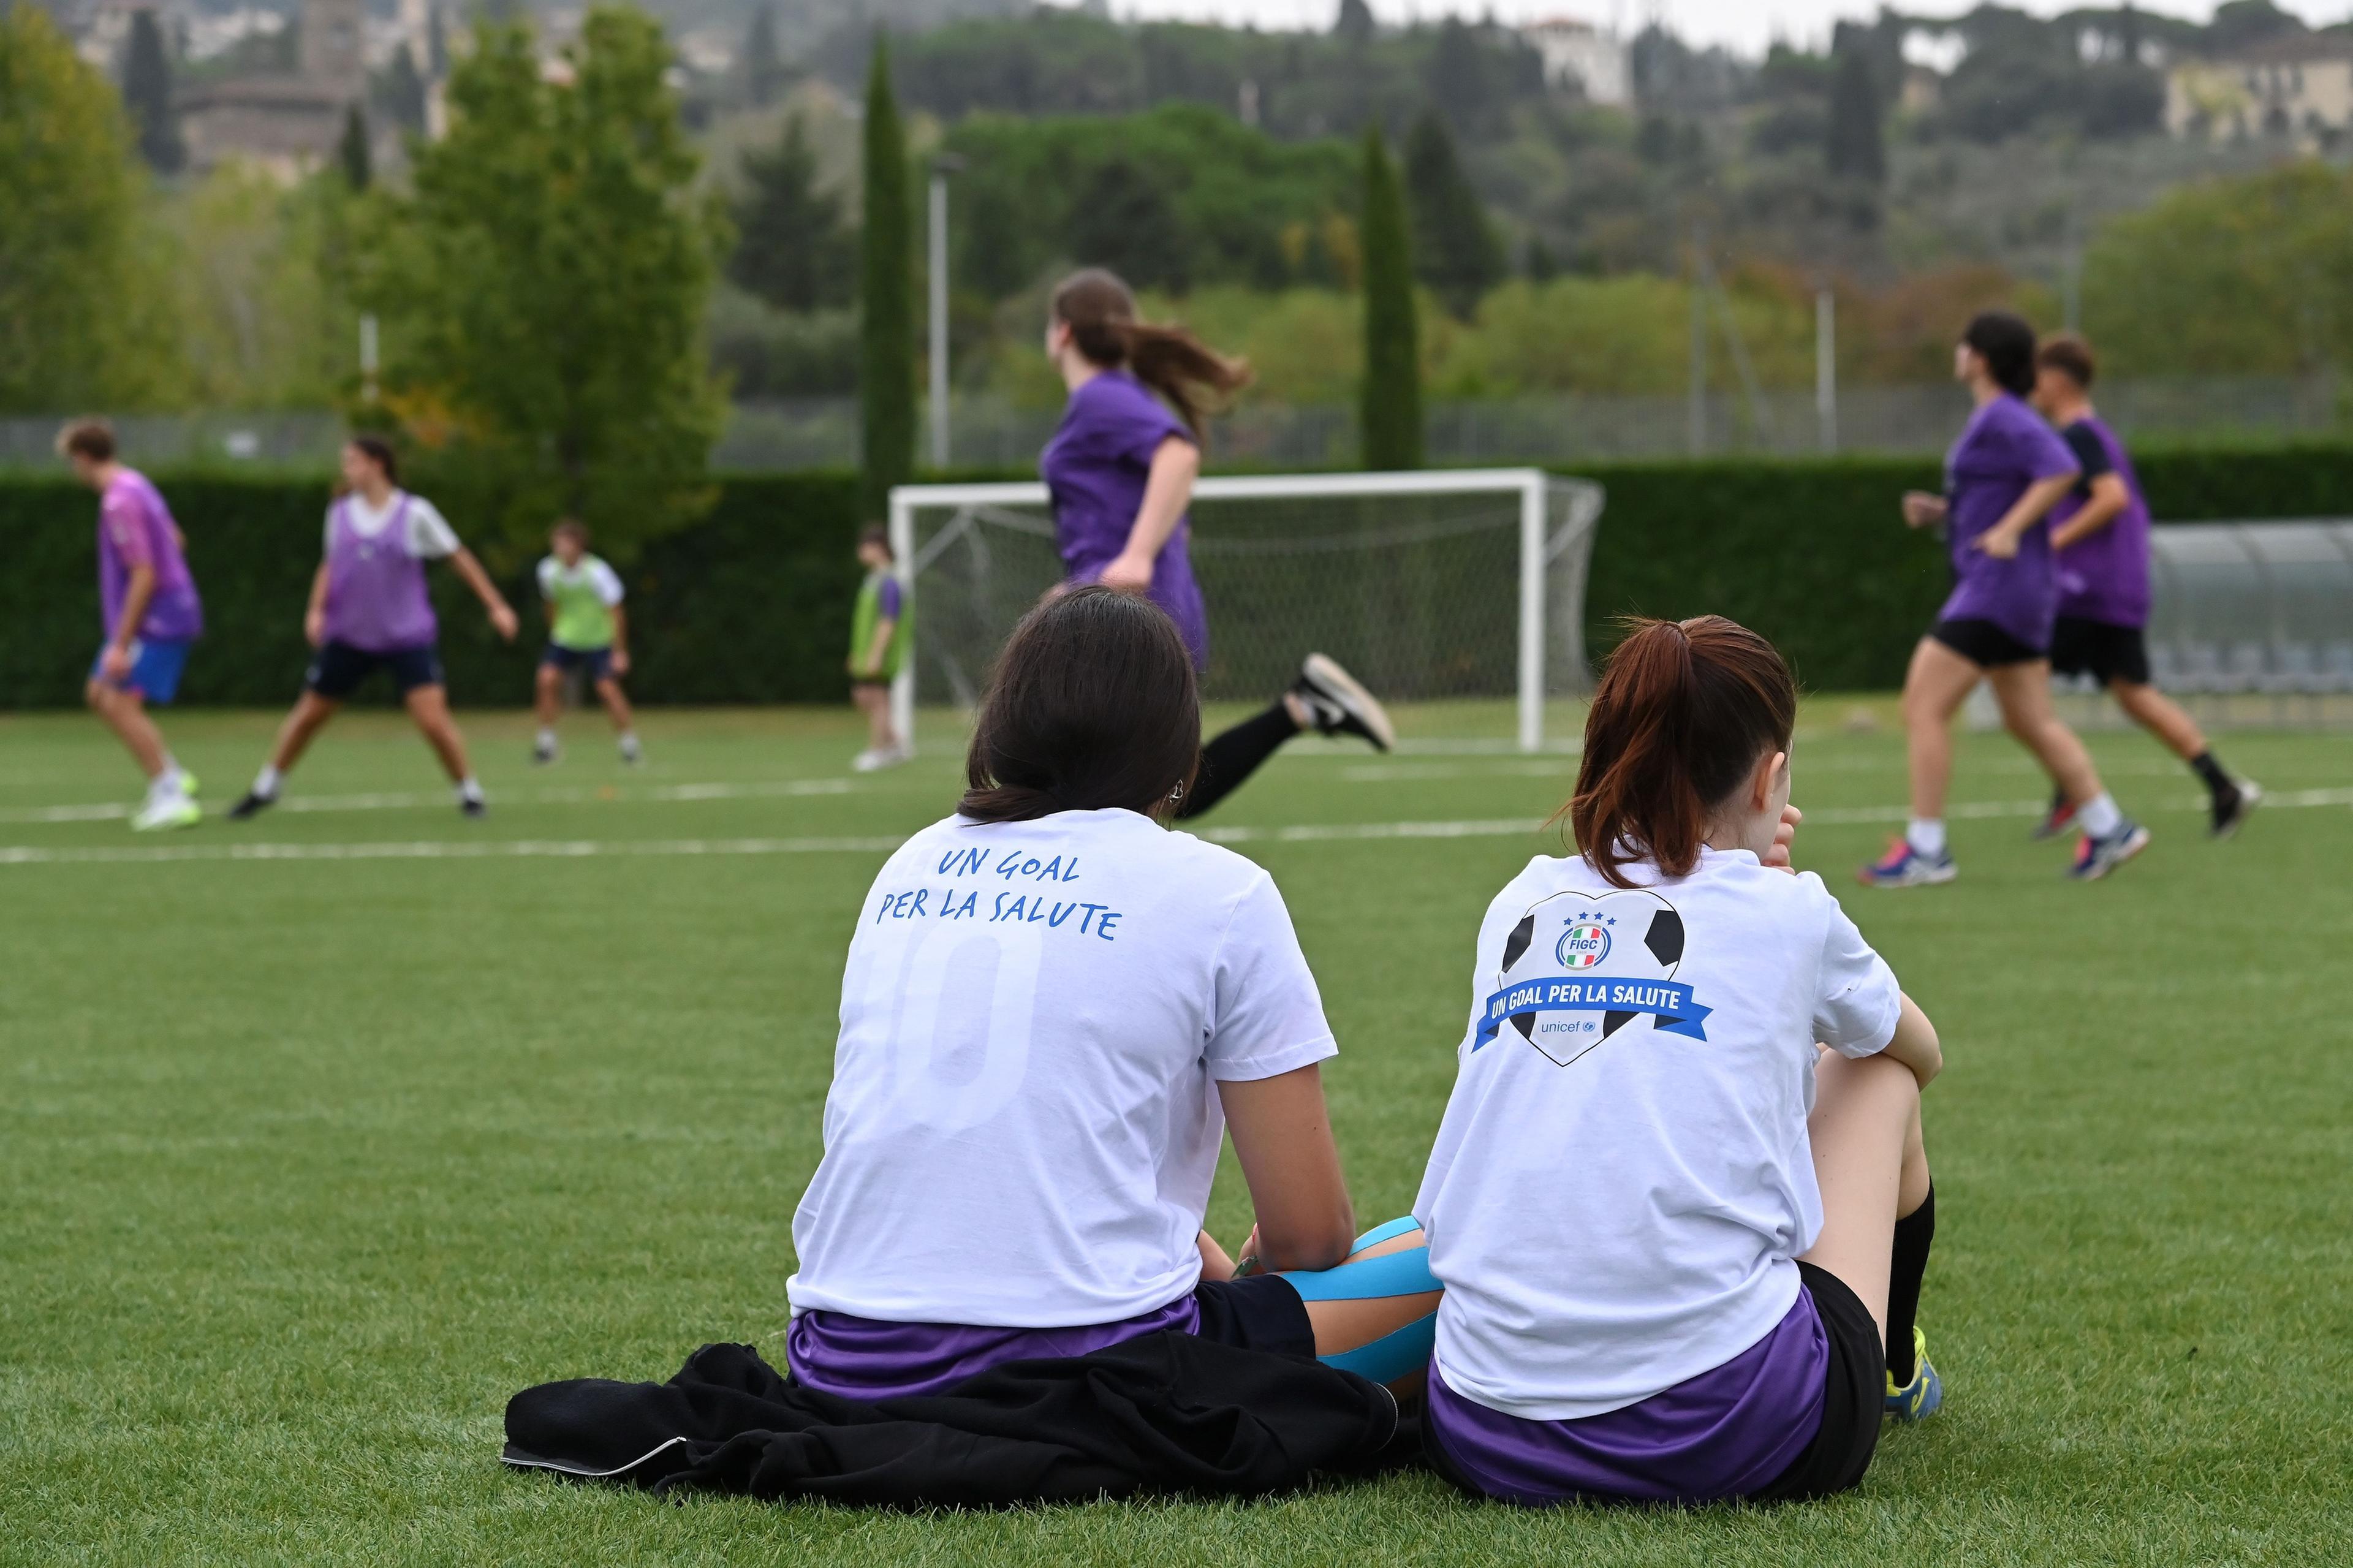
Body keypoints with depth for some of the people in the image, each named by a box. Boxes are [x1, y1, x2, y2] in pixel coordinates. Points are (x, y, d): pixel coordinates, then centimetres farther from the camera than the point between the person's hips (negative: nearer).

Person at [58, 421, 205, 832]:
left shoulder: (121, 501, -20)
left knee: (121, 702, -14)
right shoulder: (135, 484, 10)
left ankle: (172, 797, -12)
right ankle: (172, 777, 17)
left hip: (156, 622, -10)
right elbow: (175, 541, 23)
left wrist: (120, 645, -22)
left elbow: (144, 575, -24)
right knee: (99, 694, 15)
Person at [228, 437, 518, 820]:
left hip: (407, 637, -3)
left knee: (433, 719, -16)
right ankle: (266, 788, 28)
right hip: (348, 637, 3)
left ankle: (470, 792, 3)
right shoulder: (340, 513, 3)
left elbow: (459, 557, 0)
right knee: (308, 714, 9)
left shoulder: (414, 513, -7)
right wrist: (317, 609, 1)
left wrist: (496, 606, -2)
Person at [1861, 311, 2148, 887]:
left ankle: (1925, 849, -8)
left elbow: (2062, 471, -26)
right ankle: (2109, 830, 15)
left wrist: (2008, 529, -23)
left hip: (1998, 585, -10)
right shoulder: (1993, 419, 15)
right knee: (2031, 722, 14)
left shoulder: (2004, 419, -14)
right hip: (2015, 594, 10)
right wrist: (1941, 511, 13)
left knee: (1923, 706, -9)